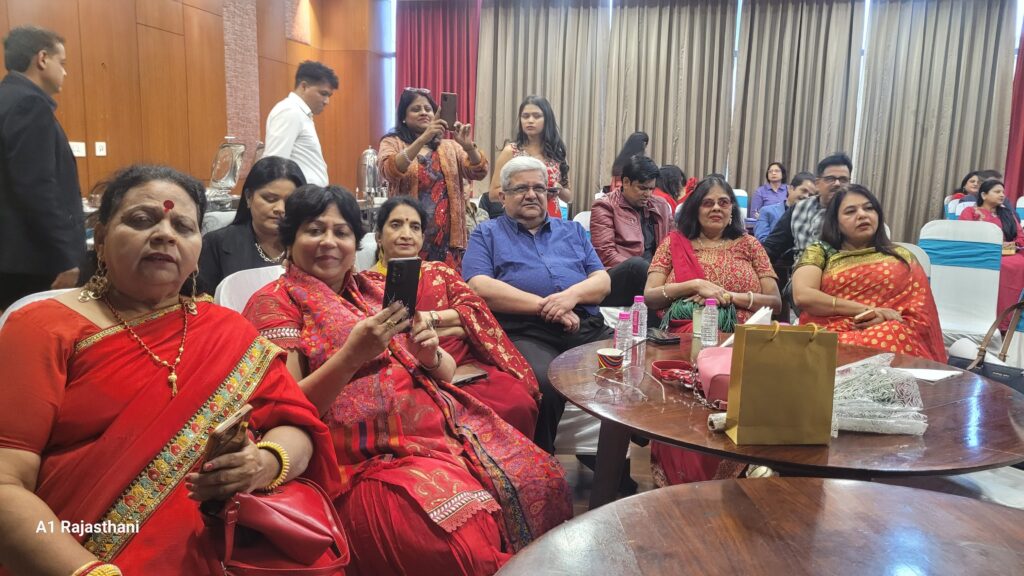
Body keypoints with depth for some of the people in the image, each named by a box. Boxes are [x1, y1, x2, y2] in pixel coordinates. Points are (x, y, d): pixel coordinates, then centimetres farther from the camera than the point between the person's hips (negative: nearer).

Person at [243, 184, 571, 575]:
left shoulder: (373, 290, 16)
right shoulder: (274, 302, 1)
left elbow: (447, 372, 16)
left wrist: (430, 353, -7)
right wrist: (351, 355, -22)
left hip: (445, 426, 6)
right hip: (371, 457, -6)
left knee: (541, 481, -9)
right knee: (468, 537, -27)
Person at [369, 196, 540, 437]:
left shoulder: (439, 271, 21)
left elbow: (475, 311, 7)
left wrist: (428, 318, -9)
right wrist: (456, 326, -4)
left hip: (467, 365, 4)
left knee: (519, 404, -23)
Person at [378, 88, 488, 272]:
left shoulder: (449, 146, 14)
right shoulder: (392, 143, 6)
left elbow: (479, 173, 0)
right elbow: (390, 171, -16)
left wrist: (468, 146, -20)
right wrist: (423, 138, -26)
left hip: (448, 237, 3)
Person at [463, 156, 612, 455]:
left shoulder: (572, 231, 27)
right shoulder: (486, 234, 16)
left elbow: (603, 281, 16)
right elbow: (480, 287, -2)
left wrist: (572, 295, -8)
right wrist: (544, 306, -10)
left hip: (588, 330, 4)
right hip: (525, 334, -4)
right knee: (544, 384, -37)